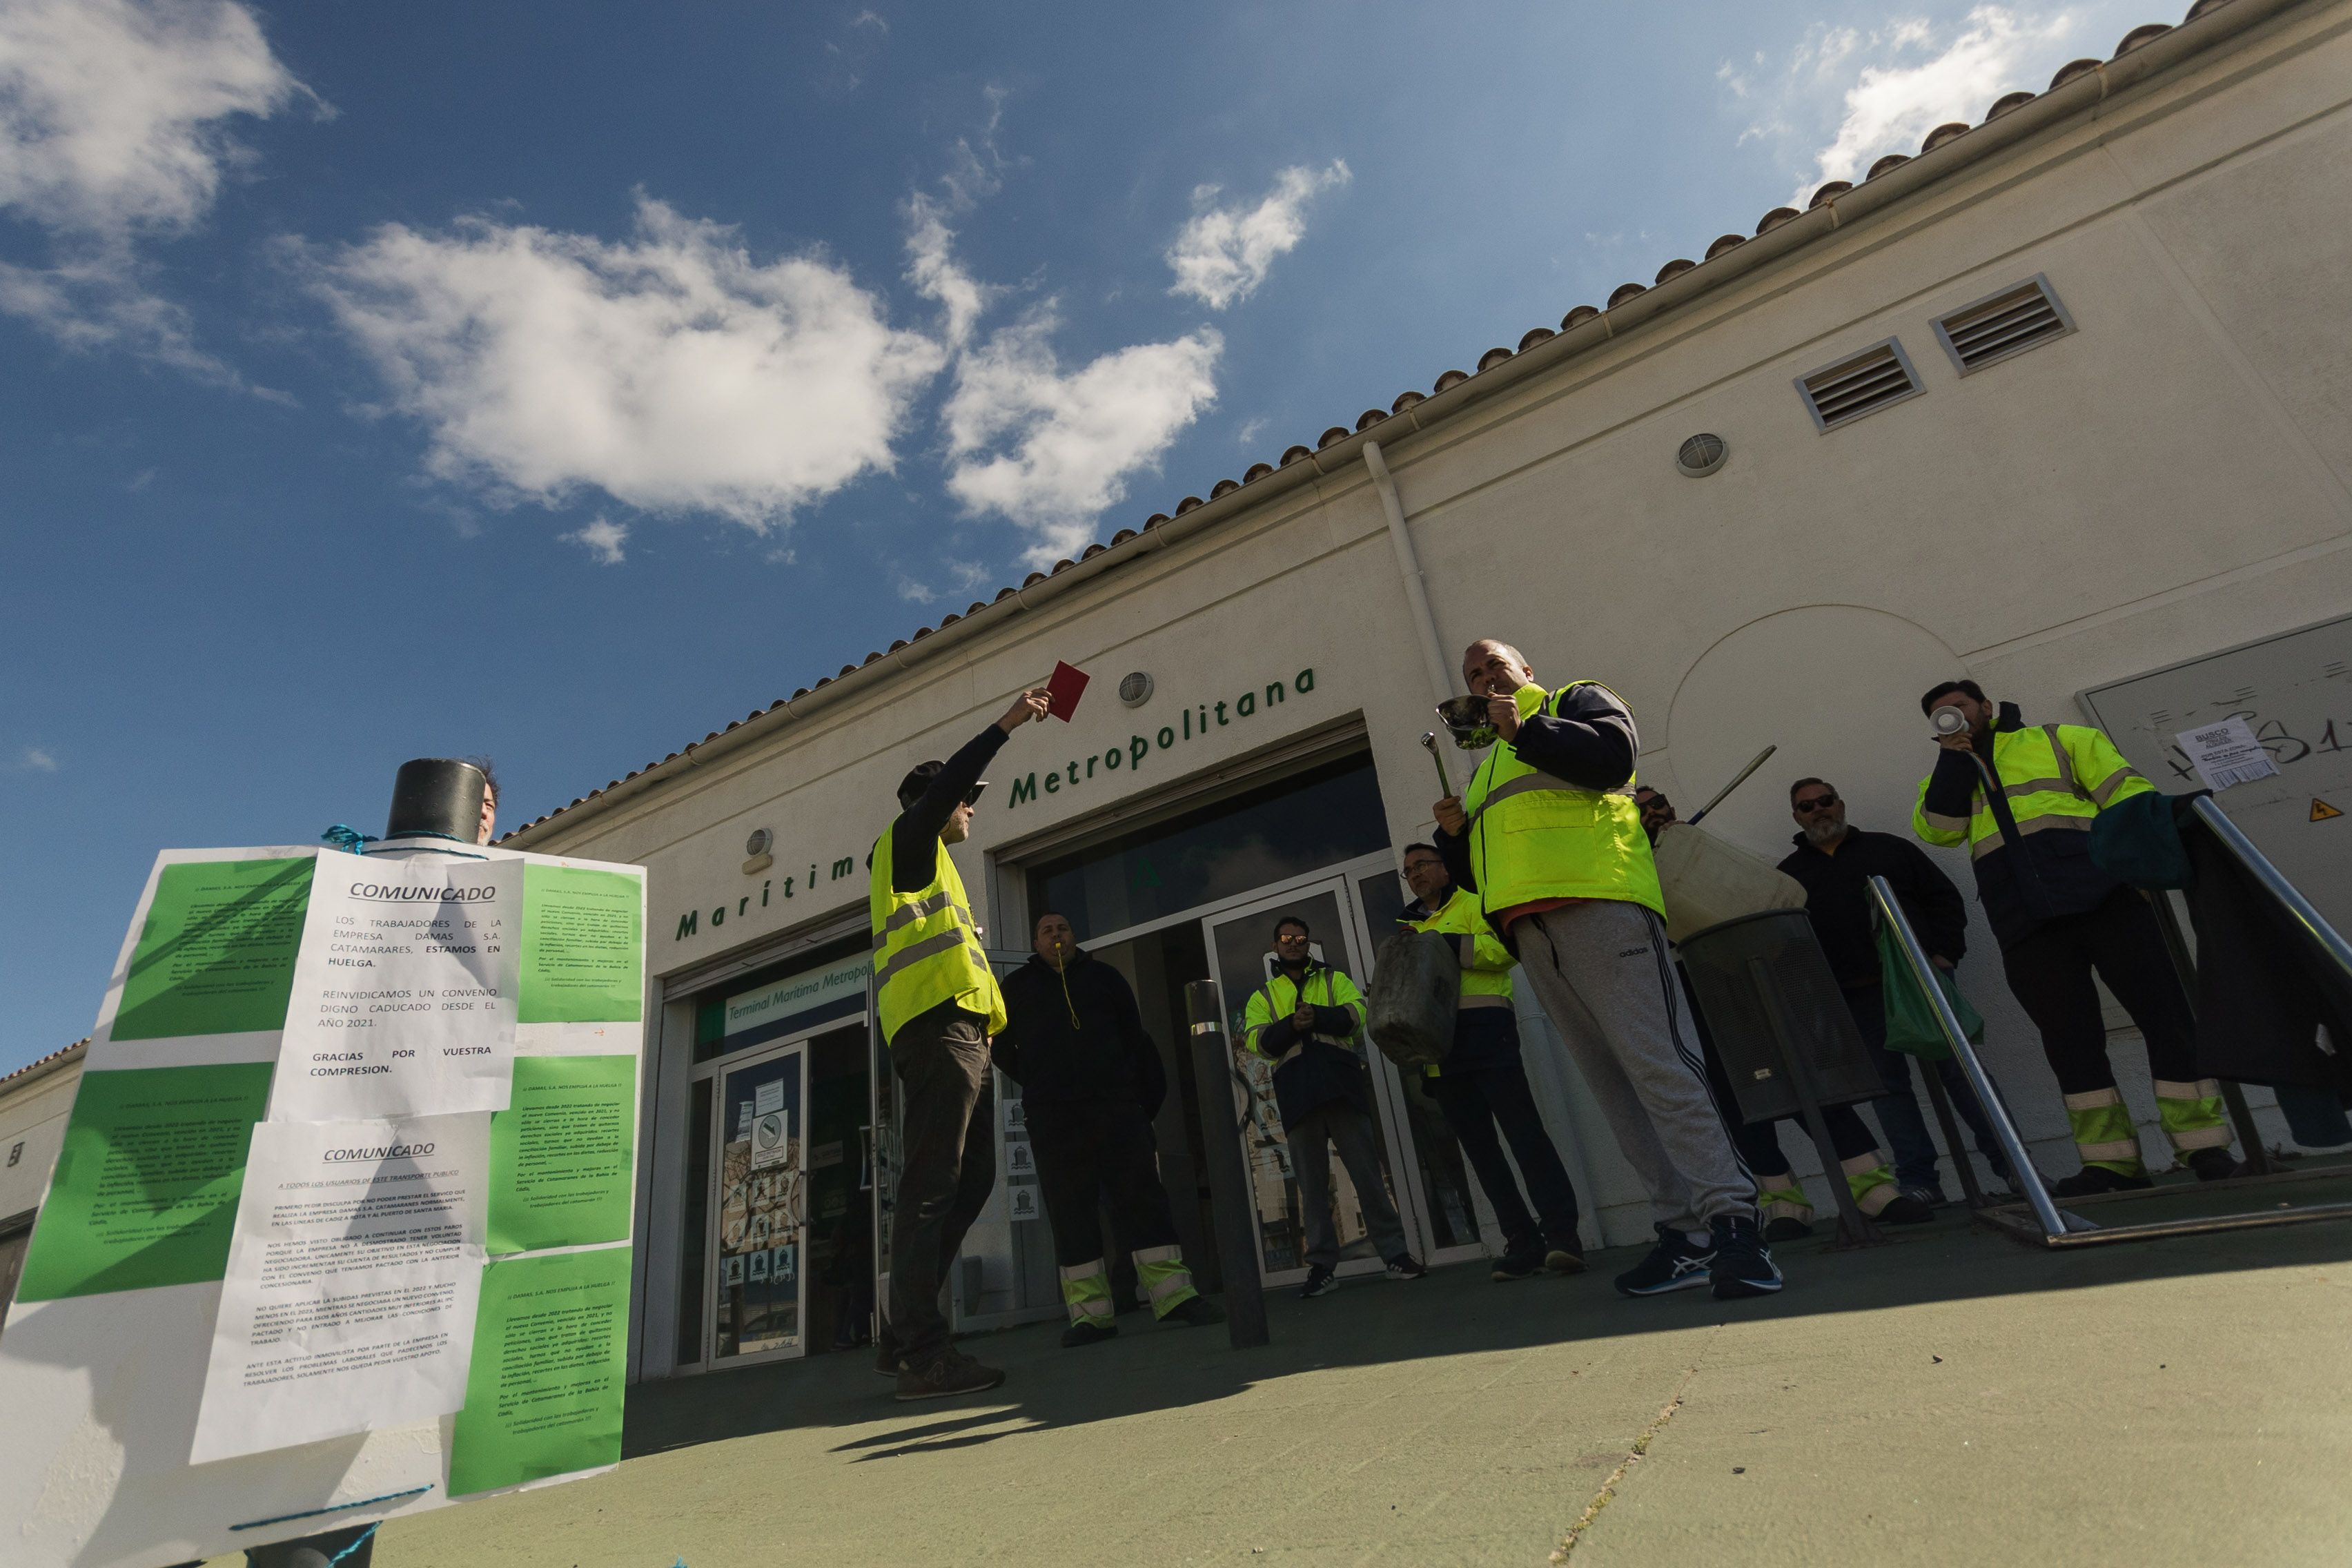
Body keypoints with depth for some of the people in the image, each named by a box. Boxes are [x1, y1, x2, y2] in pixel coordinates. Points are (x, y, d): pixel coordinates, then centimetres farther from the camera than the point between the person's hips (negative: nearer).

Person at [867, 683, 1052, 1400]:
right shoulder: (907, 840, 8)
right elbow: (944, 783, -12)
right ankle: (922, 1354, -11)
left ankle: (905, 1338, 11)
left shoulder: (927, 866, 33)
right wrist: (1008, 724, -10)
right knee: (931, 1186, -12)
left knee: (970, 1181, 6)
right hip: (937, 1026, -10)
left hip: (957, 1033, 10)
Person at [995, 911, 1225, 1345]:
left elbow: (1136, 1037, 12)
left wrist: (1150, 1094, 3)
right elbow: (1001, 1046, 16)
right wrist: (1037, 1086, 8)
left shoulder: (1103, 976, 18)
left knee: (1141, 1194, -4)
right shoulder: (1017, 986, 18)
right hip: (1051, 1115, 0)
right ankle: (1091, 1312, 0)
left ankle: (1173, 1295, -2)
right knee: (1069, 1207, -3)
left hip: (1116, 1102, 0)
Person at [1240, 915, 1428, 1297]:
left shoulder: (1334, 979, 19)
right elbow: (1255, 1040, 2)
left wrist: (1317, 1016, -17)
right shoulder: (1262, 996, 19)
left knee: (1368, 1173, 0)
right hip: (1297, 1092, 1)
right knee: (1312, 1184, 3)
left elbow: (1356, 1013, 0)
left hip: (1342, 1086, 0)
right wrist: (1292, 1025, -16)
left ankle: (1396, 1254, 8)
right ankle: (1322, 1267, 10)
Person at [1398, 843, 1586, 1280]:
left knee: (1522, 1128, -13)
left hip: (1483, 1028, -6)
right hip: (1437, 1044, 6)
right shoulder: (1408, 927, 26)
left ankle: (1561, 1233, -8)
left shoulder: (1472, 905, 7)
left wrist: (1449, 944, -16)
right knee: (1479, 1145, 5)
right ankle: (1523, 1243, 10)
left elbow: (1503, 948, -10)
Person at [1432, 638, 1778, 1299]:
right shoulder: (1486, 768, 32)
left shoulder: (1578, 700, 16)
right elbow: (1476, 874, 29)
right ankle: (1687, 1234, 6)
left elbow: (1613, 755, -7)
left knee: (1657, 1065, -15)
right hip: (1528, 932, 6)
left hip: (1598, 906, -6)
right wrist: (1453, 834, 11)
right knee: (1614, 1088, 3)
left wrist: (1526, 728, -7)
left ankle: (1732, 1220, -11)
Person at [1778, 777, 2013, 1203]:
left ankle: (2010, 1162, 11)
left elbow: (1945, 898, 11)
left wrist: (1946, 952, -2)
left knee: (1961, 1069, 0)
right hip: (1858, 998, 0)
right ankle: (1917, 1180, 6)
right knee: (1888, 1085, 1)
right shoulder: (1788, 874, 11)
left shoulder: (1889, 847, 13)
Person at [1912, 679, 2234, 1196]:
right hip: (2026, 924, 2)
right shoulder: (1948, 780, 22)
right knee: (2069, 1037, 0)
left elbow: (2126, 794, 6)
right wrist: (1954, 755, 2)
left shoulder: (2061, 741, 17)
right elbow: (1937, 828, 1)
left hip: (2101, 896, -1)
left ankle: (2203, 1148, 6)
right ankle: (2111, 1162, 4)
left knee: (2164, 1014, -3)